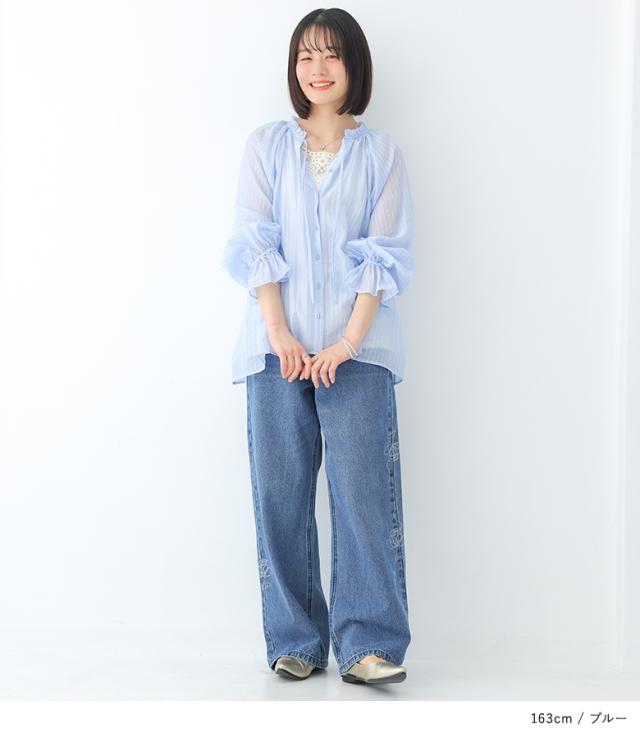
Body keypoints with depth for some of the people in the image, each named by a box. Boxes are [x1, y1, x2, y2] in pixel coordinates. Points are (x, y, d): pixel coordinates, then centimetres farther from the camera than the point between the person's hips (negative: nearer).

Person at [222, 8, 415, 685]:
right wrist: (282, 337, -9)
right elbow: (254, 246, 2)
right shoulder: (266, 146, 11)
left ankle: (368, 643, 0)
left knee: (364, 491, -7)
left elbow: (385, 256, 1)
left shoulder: (380, 153, 9)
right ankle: (295, 641, 11)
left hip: (356, 348, -1)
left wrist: (348, 343, -10)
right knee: (281, 494, 1)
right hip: (278, 344, 1)